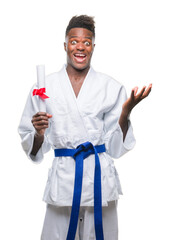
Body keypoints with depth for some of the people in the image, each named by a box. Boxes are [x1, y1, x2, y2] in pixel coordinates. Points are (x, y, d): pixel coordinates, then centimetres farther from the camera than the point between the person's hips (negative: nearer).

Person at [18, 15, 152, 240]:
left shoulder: (110, 87, 3)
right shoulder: (45, 86, 2)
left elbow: (116, 146, 3)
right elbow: (34, 150, 6)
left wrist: (126, 111, -10)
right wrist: (39, 134, -15)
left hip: (100, 177, 1)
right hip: (62, 179, 0)